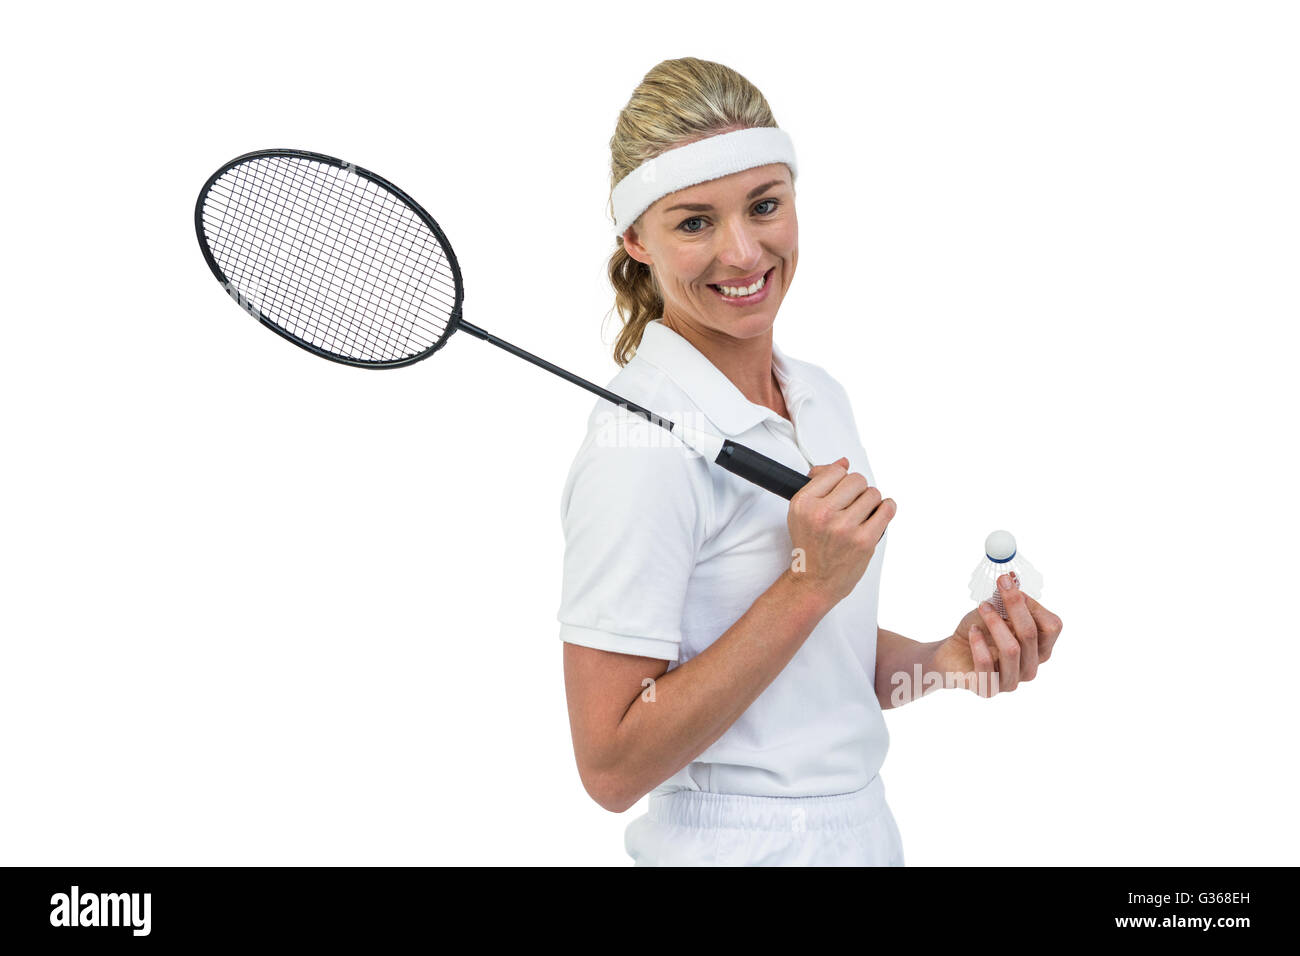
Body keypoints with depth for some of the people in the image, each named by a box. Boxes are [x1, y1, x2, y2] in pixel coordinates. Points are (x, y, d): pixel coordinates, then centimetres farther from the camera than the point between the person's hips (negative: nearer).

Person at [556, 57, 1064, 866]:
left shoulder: (823, 399, 2)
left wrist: (948, 659, -6)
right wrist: (810, 581, -25)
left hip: (866, 828, 7)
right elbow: (613, 768, -22)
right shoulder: (644, 445, -21)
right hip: (739, 843, -7)